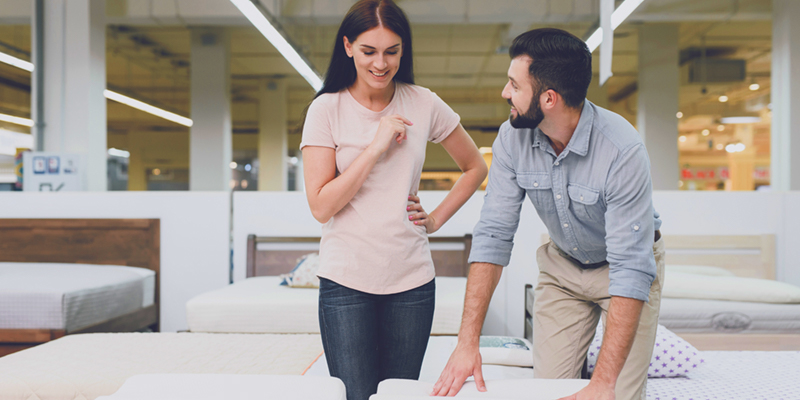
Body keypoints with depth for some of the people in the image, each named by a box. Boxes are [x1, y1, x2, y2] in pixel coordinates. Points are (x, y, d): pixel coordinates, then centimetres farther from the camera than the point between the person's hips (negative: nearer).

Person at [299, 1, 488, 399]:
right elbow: (321, 207, -9)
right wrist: (376, 147, -14)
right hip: (346, 280, -2)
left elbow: (475, 167, 16)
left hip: (411, 280, 2)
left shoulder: (424, 105, 3)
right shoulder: (326, 109, -2)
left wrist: (436, 218, 5)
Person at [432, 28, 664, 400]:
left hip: (626, 265, -3)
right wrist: (467, 341, -25)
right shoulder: (512, 139, -19)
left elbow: (631, 270, -34)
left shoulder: (622, 150, -33)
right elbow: (493, 235, -19)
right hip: (562, 265, 4)